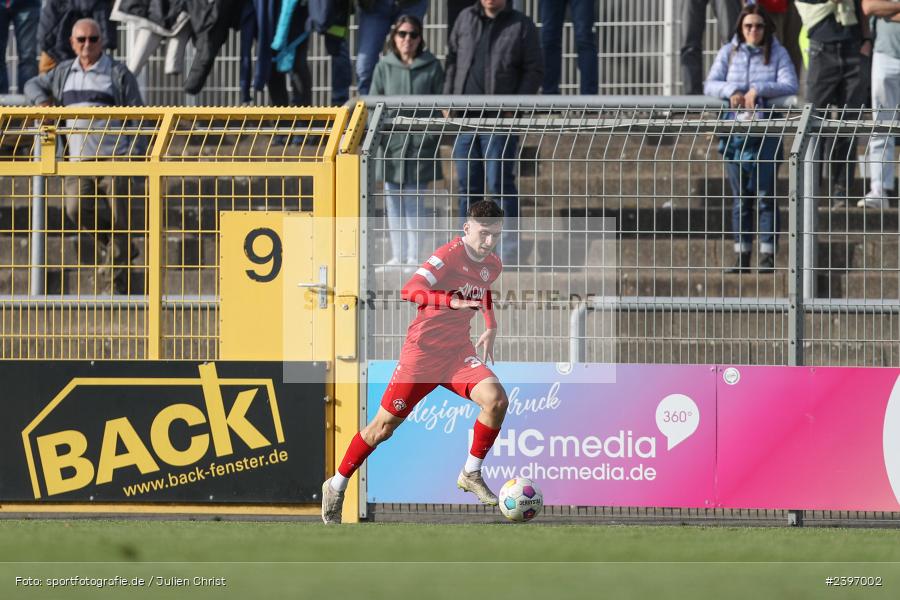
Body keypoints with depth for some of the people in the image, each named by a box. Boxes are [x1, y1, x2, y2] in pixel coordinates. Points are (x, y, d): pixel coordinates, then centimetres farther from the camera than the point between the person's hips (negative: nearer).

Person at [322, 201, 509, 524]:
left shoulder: (492, 265, 7)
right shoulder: (450, 255, -17)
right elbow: (410, 290, -32)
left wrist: (491, 327, 20)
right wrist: (453, 302, -45)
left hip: (459, 351, 6)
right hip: (423, 349, -6)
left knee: (496, 399, -19)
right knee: (385, 424, -1)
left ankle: (472, 475, -3)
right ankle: (337, 485, 17)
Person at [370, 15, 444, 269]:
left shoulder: (431, 67, 3)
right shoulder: (384, 67, 7)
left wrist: (433, 134, -6)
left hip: (420, 142, -2)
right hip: (391, 141, 2)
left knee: (415, 200, -2)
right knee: (393, 199, 5)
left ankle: (415, 255, 3)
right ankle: (398, 255, 13)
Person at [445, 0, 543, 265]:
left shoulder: (522, 26, 0)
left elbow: (535, 71, -1)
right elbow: (452, 61, 18)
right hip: (465, 117, 5)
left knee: (499, 182, -8)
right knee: (468, 185, 9)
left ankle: (509, 250, -6)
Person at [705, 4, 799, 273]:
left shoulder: (778, 53, 2)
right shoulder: (729, 53, 7)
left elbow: (790, 86, -9)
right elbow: (710, 85, 0)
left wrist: (758, 89, -19)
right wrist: (731, 91, -18)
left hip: (767, 132, -2)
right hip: (736, 130, 2)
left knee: (765, 195, -7)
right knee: (740, 198, 5)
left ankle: (767, 256, -5)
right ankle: (742, 256, 9)